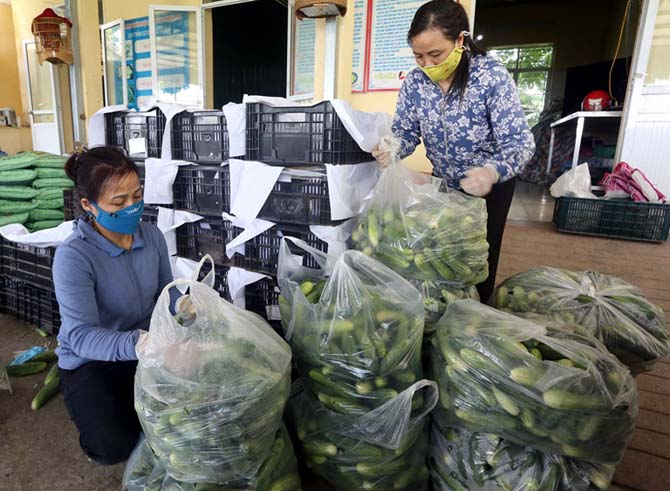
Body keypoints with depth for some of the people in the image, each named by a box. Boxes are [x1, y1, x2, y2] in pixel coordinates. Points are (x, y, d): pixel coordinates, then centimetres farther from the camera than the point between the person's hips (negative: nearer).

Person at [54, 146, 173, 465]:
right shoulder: (73, 256, -24)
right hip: (91, 361, -4)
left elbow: (165, 291, 3)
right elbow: (80, 335, -31)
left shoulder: (152, 236, -8)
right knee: (113, 446, -20)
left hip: (147, 346, 5)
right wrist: (134, 344, -50)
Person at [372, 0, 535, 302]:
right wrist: (390, 150, -32)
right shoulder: (415, 81, -12)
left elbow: (519, 141, -28)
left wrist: (492, 172, -50)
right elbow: (405, 131, -7)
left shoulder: (492, 76, -25)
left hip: (491, 184, -3)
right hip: (444, 183, 4)